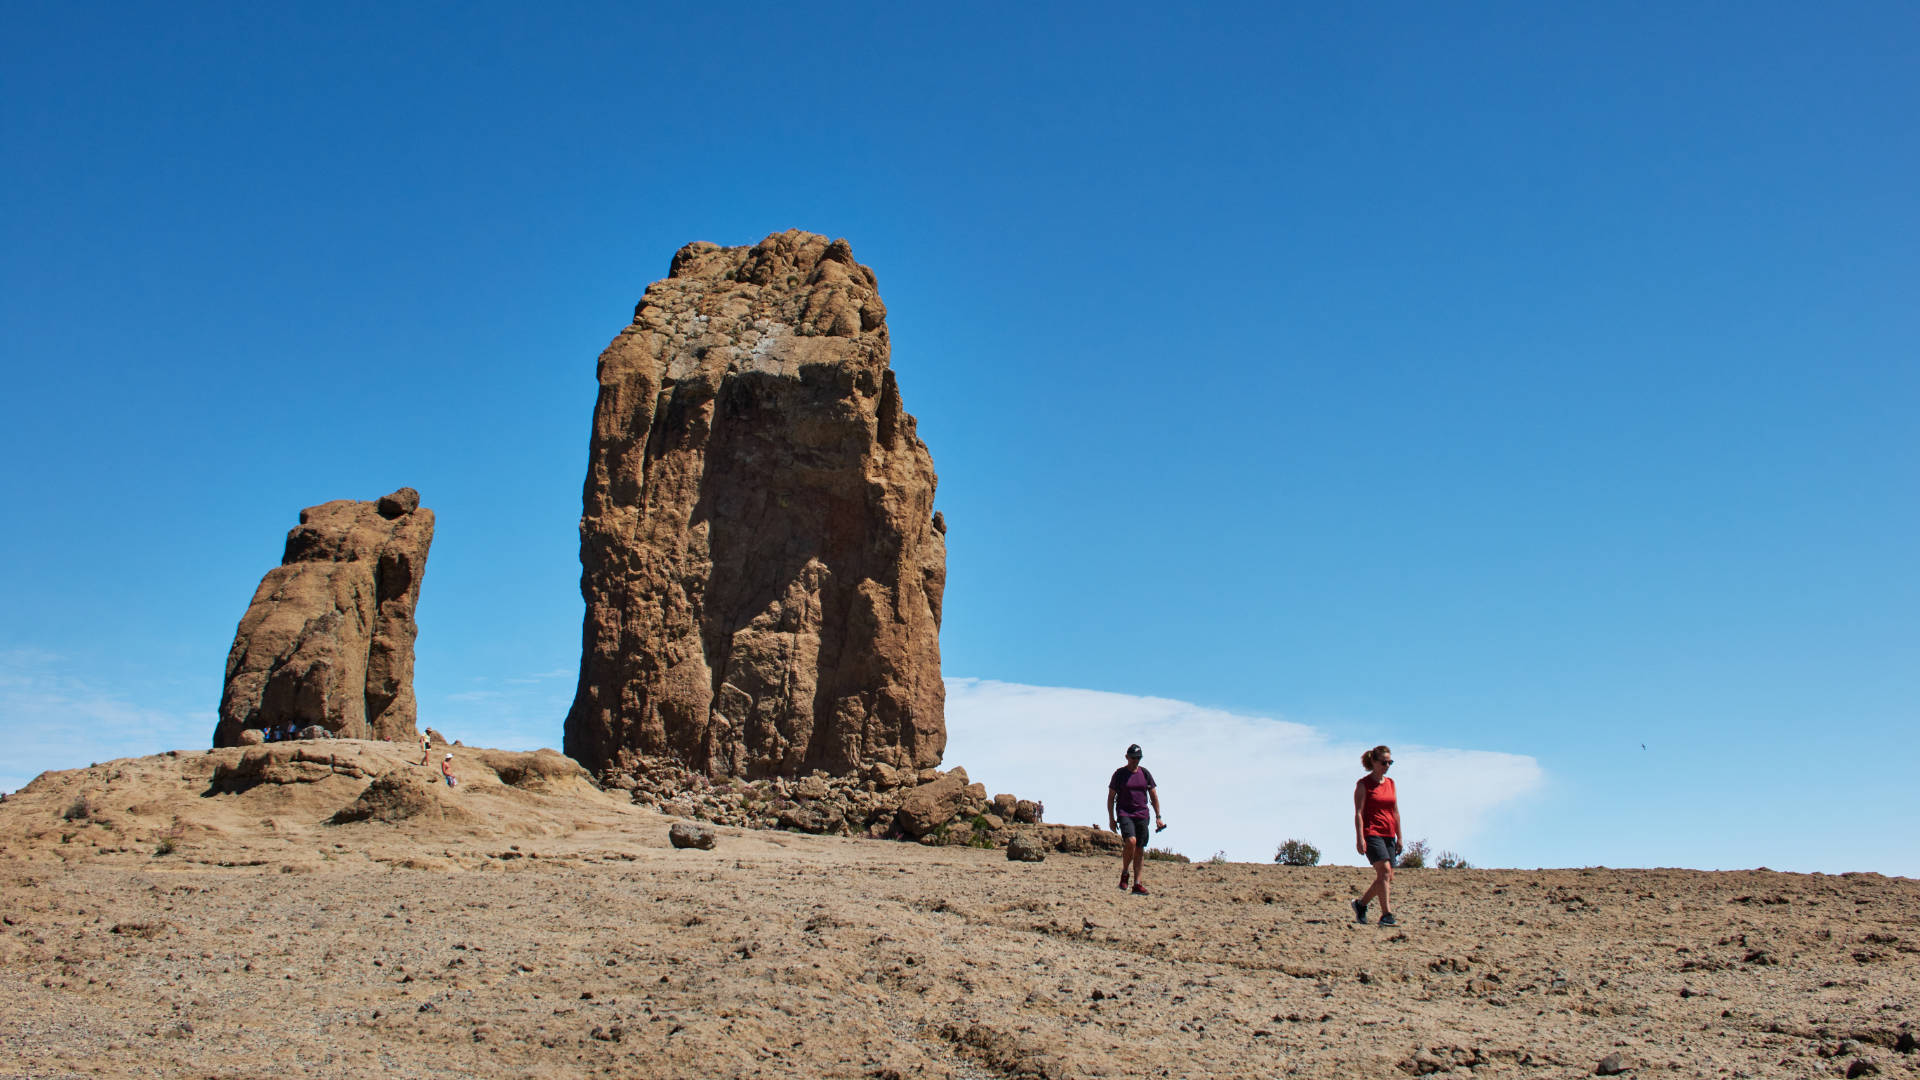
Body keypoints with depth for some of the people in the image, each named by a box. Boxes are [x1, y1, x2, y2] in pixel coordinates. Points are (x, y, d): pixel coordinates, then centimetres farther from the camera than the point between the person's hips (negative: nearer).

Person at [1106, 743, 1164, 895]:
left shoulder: (1145, 774, 9)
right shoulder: (1119, 774, 0)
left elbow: (1154, 796, 13)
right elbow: (1111, 797, 3)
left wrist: (1158, 817, 6)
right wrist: (1111, 819, -2)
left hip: (1142, 814, 4)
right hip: (1124, 813, -4)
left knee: (1140, 849, 1)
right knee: (1131, 841, -25)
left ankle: (1137, 884, 6)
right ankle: (1124, 873, -4)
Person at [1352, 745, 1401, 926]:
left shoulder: (1390, 783, 14)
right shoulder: (1363, 784, -3)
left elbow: (1395, 812, 17)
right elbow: (1358, 813, -9)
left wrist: (1399, 837, 14)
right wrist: (1359, 838, -16)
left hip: (1388, 835, 7)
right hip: (1371, 833, -7)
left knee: (1387, 878, 4)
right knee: (1384, 870, -20)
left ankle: (1361, 903, 23)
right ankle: (1386, 915, -19)